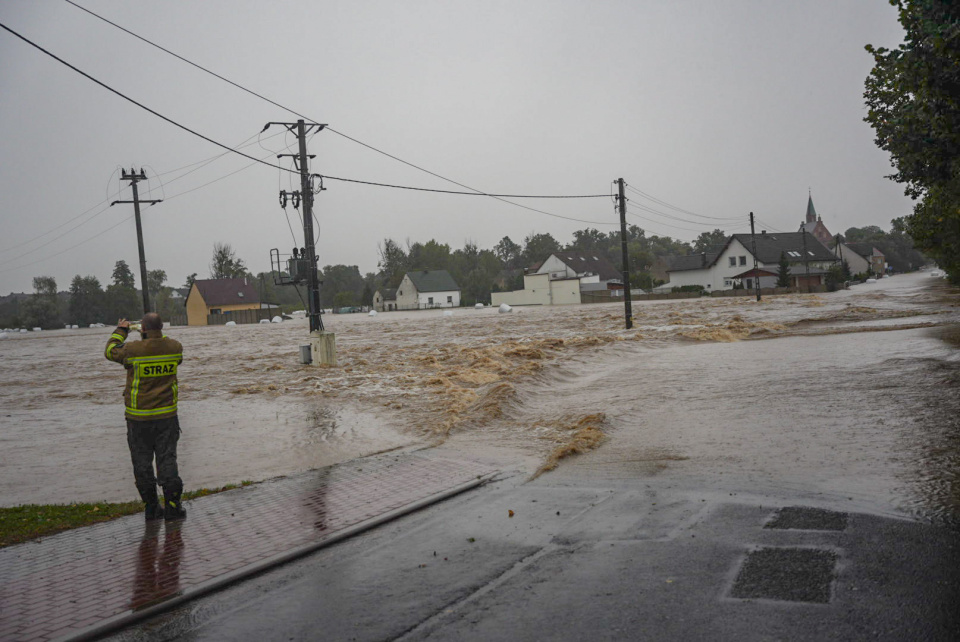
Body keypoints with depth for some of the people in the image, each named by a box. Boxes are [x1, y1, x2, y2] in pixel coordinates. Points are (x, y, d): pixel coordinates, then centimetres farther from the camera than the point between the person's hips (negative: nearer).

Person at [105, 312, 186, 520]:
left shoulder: (133, 349, -14)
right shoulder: (175, 347, -6)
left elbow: (111, 351, 7)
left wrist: (121, 330, 22)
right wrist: (158, 334, 27)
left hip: (139, 417, -2)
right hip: (167, 415, 2)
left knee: (142, 462, 10)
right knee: (167, 459, 7)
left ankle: (152, 507, 15)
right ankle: (172, 505, 4)